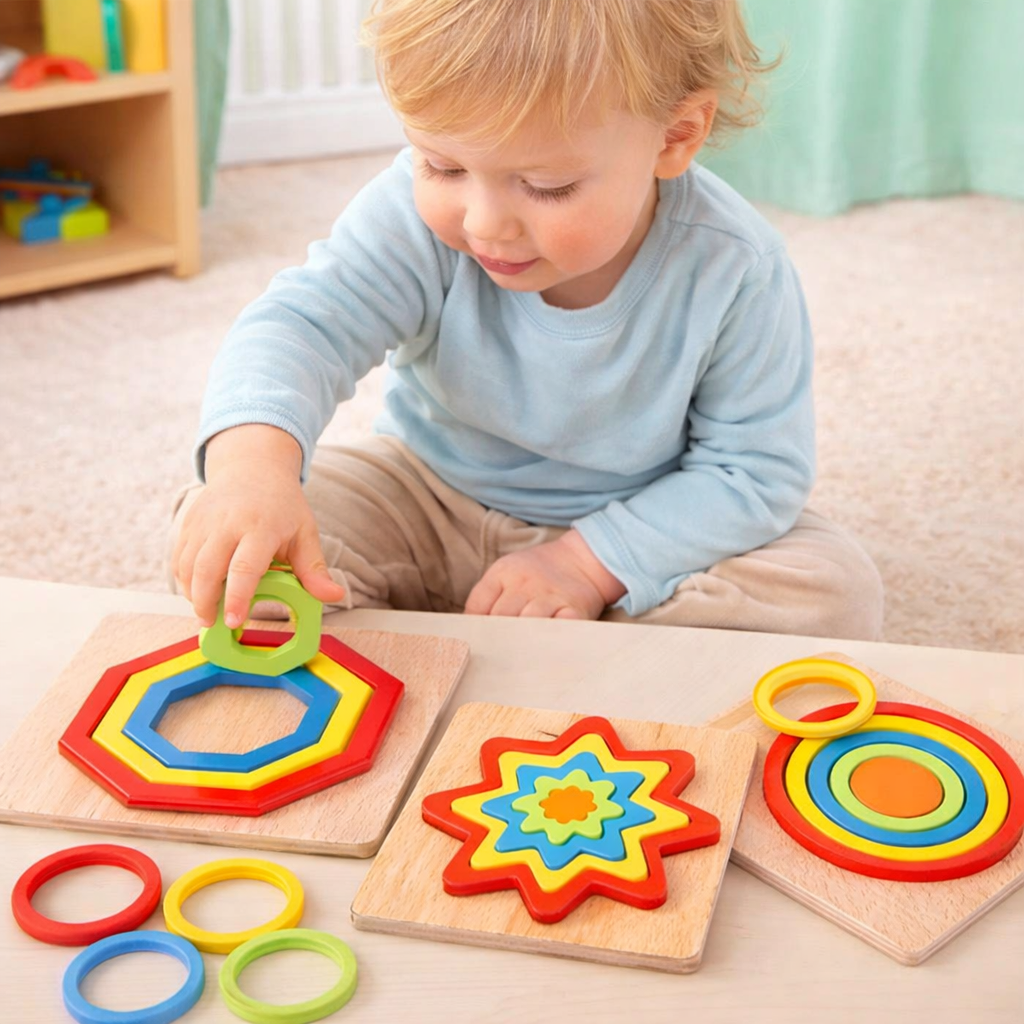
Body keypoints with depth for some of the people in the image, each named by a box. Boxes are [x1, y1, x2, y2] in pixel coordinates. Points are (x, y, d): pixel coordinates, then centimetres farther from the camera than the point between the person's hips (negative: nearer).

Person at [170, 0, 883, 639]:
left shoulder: (736, 271, -25)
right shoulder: (419, 216, -22)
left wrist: (593, 560, -28)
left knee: (836, 591, -26)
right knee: (211, 533, -17)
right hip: (429, 501, 1)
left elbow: (758, 469, -18)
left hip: (647, 529, 0)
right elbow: (303, 321, -29)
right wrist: (252, 458, -52)